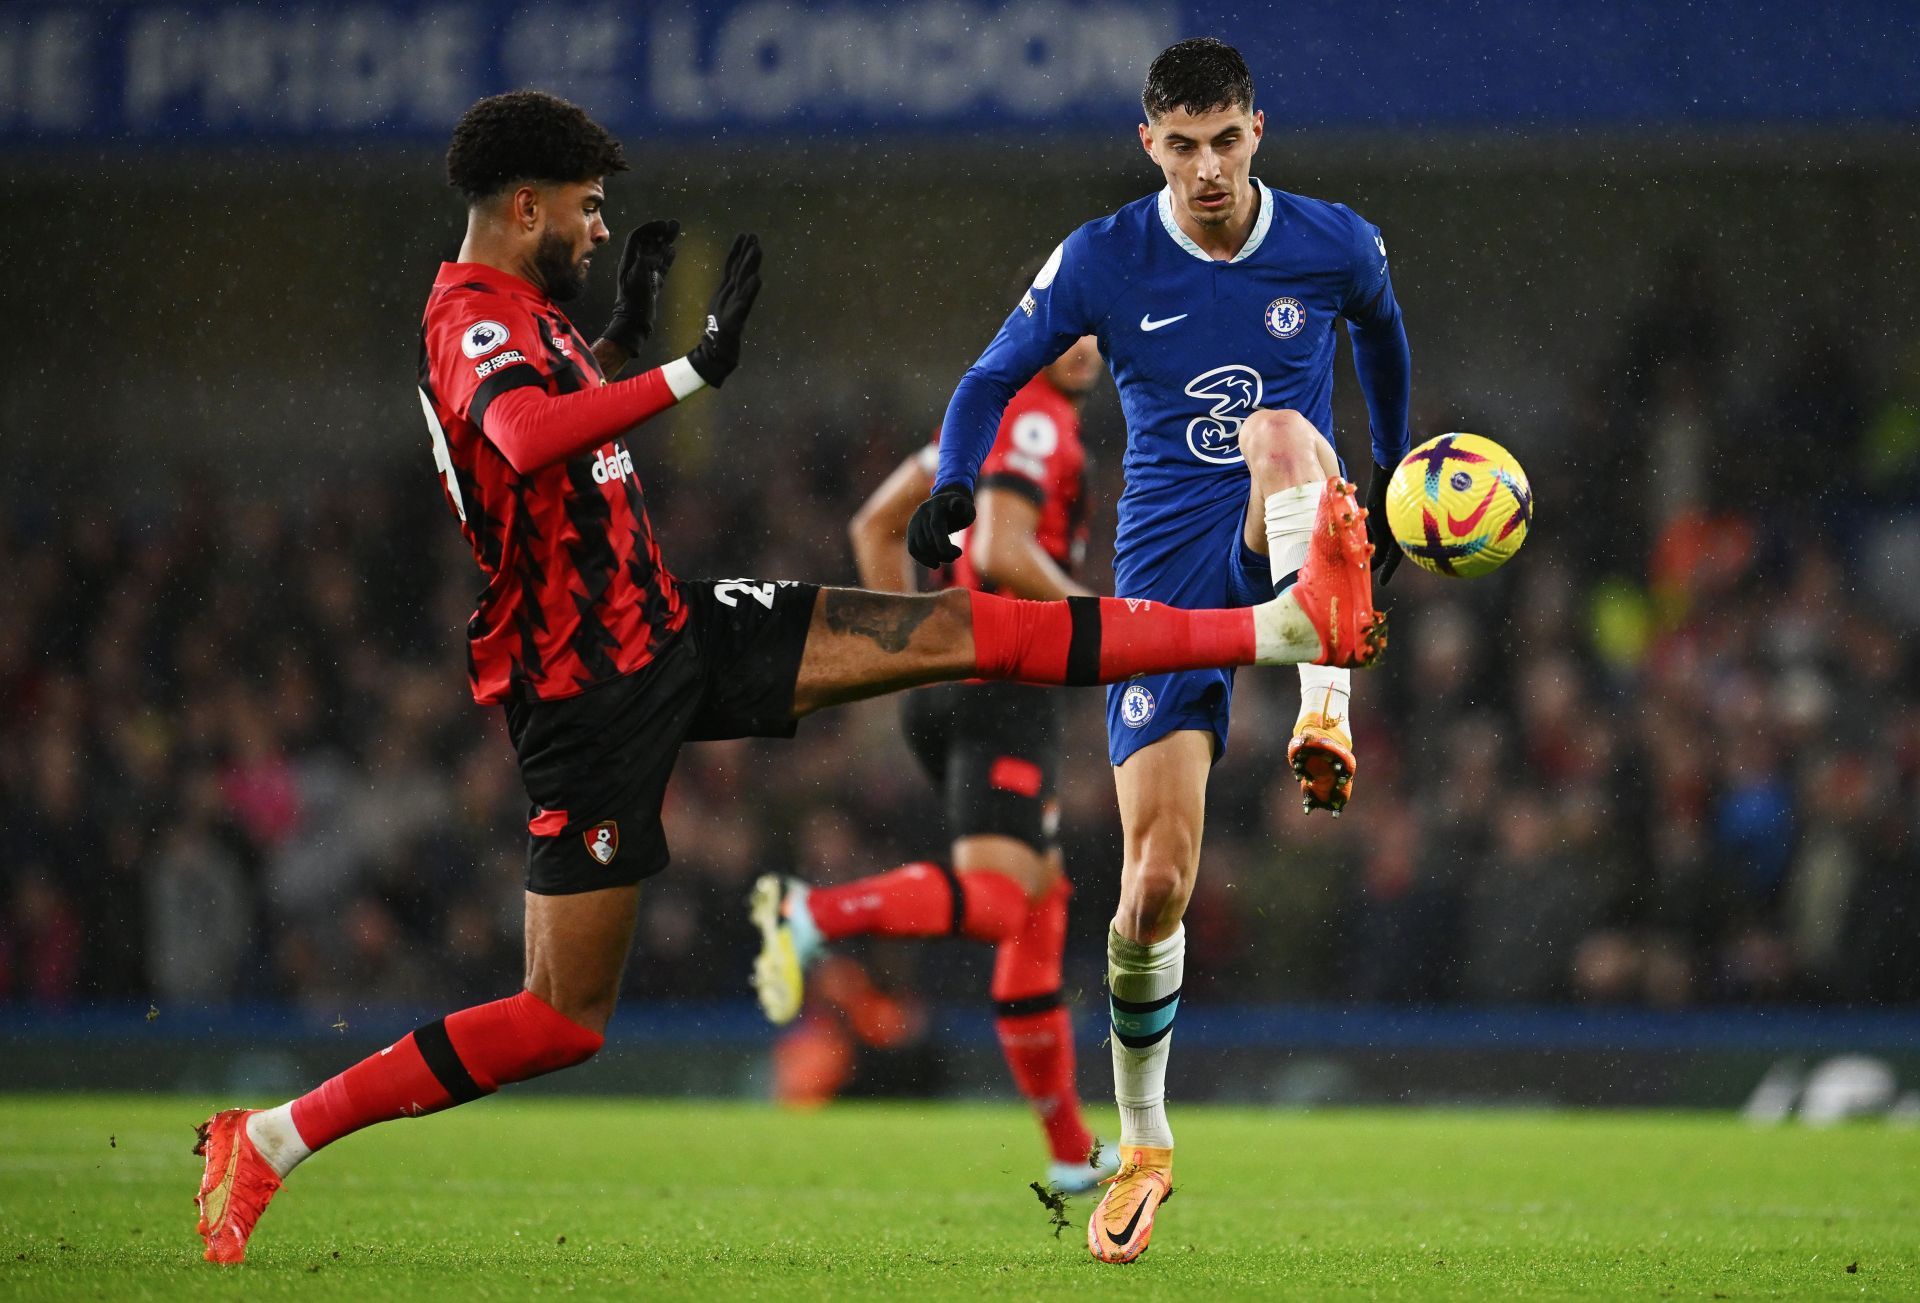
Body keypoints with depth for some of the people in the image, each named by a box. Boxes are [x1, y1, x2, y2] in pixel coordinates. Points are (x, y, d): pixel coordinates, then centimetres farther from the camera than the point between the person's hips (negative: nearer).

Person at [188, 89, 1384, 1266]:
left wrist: (624, 331, 23)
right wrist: (693, 369, -40)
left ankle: (1284, 627, -2)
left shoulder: (519, 315, 11)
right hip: (591, 696, -9)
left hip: (668, 630, 9)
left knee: (958, 630, 1)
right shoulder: (473, 320, -19)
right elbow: (526, 436, -43)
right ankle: (269, 1142, 2)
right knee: (564, 1022, -7)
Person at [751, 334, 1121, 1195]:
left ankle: (1071, 1155, 16)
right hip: (1002, 682, -10)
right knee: (992, 902, -21)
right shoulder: (1035, 421, -9)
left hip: (942, 677, 10)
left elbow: (875, 526, 25)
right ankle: (813, 914, -35)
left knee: (1042, 898, 13)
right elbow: (1000, 552, -23)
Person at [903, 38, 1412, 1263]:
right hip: (1166, 576, 0)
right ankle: (1142, 1146, 12)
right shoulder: (1101, 263, -2)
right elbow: (993, 378, 5)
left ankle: (1327, 714, -48)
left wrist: (1392, 479, 29)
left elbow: (1383, 334, 23)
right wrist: (954, 490, -14)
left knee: (1281, 428, -36)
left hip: (1280, 556, 0)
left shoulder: (1336, 246, 1)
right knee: (1157, 876, -9)